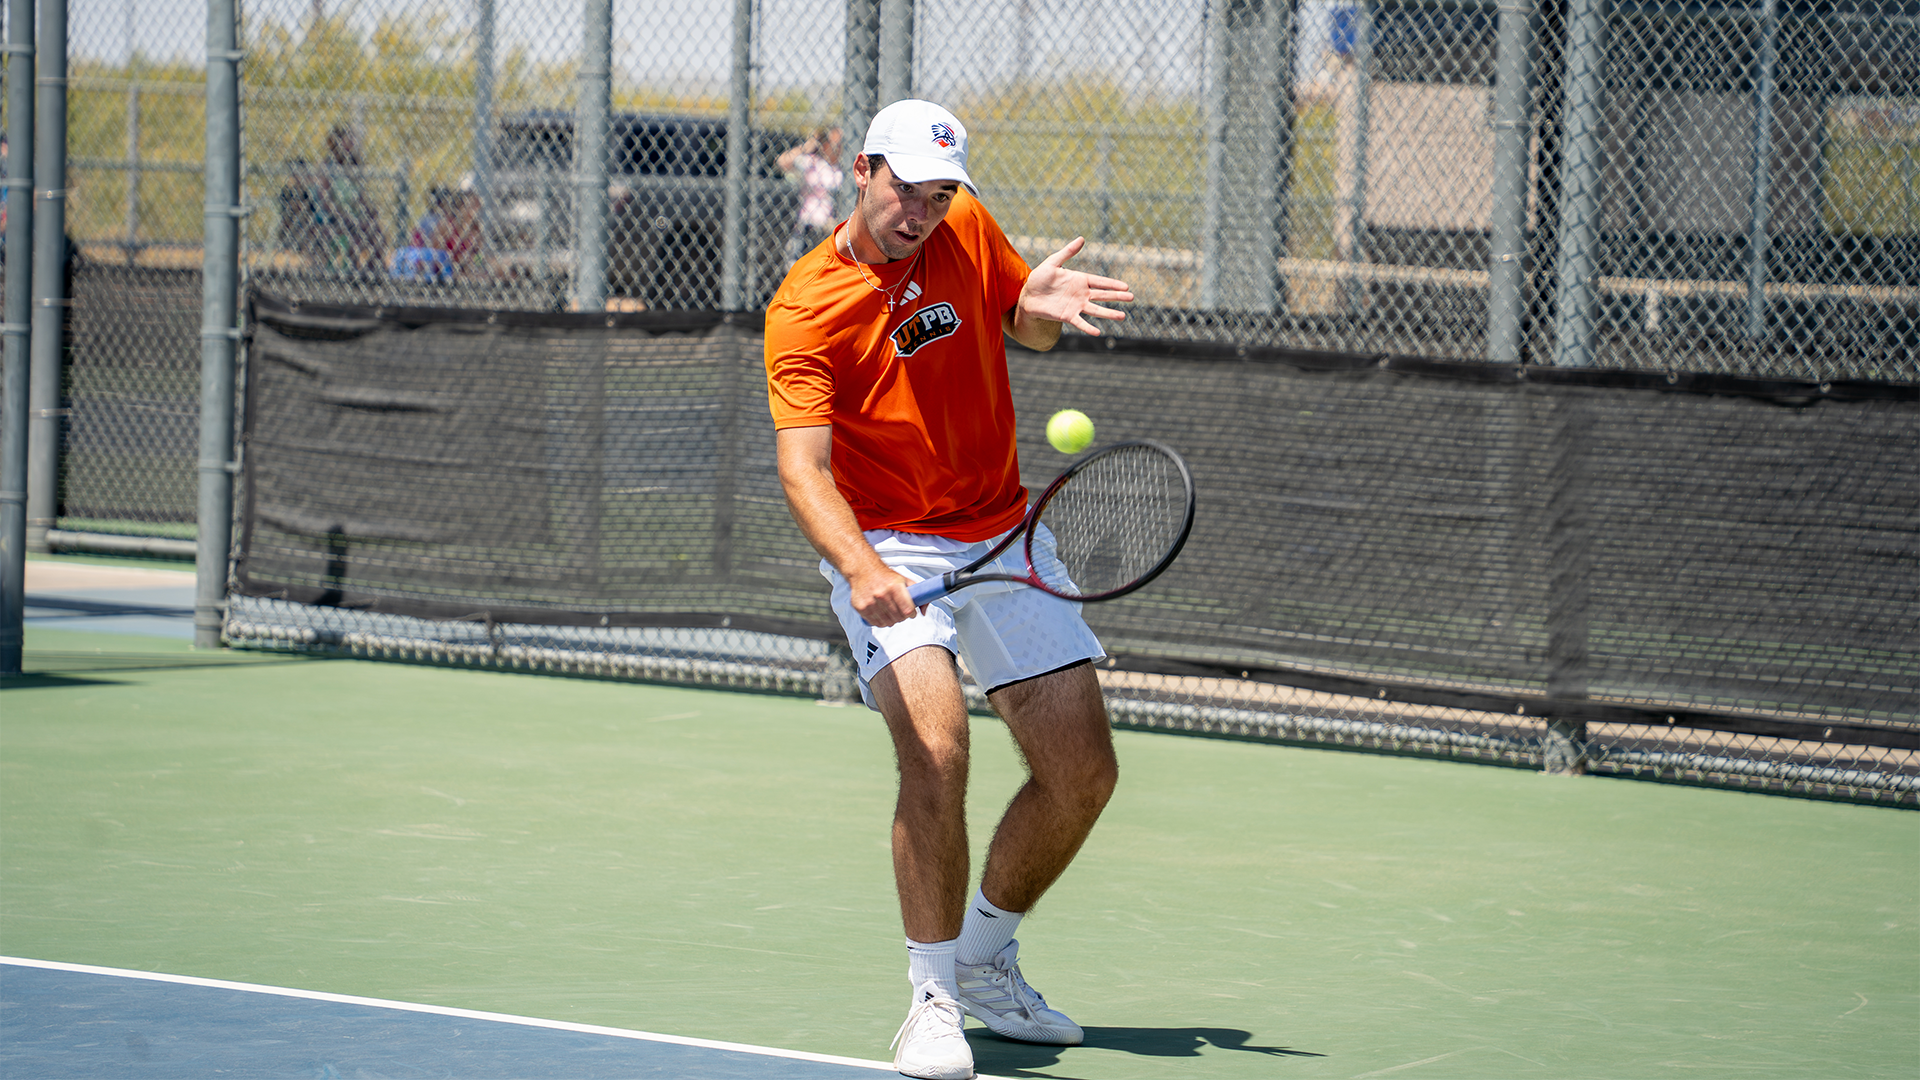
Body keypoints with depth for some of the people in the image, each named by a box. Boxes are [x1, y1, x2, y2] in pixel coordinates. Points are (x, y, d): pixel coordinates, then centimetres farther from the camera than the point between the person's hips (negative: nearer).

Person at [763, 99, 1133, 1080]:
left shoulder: (969, 231, 0)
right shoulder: (804, 309, -16)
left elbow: (1027, 330, 19)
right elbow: (804, 467, -25)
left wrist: (1043, 305, -6)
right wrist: (860, 566, -44)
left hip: (1002, 541, 6)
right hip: (887, 554, -6)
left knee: (1083, 771, 4)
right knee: (937, 749, -27)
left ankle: (986, 960, 26)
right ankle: (934, 998, -13)